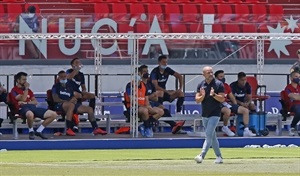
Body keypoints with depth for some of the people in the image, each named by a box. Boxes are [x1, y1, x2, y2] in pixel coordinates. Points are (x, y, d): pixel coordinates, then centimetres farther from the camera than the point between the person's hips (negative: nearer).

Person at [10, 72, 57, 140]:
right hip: (23, 108, -7)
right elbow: (23, 99, -10)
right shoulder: (14, 90, 6)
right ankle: (31, 131, -16)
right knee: (30, 114, -47)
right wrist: (26, 89, 0)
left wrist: (26, 102, -2)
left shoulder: (28, 90, 27)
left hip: (33, 107, 7)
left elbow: (35, 102, 16)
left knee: (53, 114, -6)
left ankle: (39, 131, 4)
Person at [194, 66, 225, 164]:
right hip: (205, 114, 6)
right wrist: (202, 96, -18)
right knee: (212, 136, 11)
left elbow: (222, 99, -10)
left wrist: (213, 95, -27)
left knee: (208, 135, -15)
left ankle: (202, 156, -23)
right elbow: (197, 100, 3)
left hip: (214, 114, -6)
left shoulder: (219, 84, -5)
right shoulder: (201, 85, 7)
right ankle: (219, 157, 20)